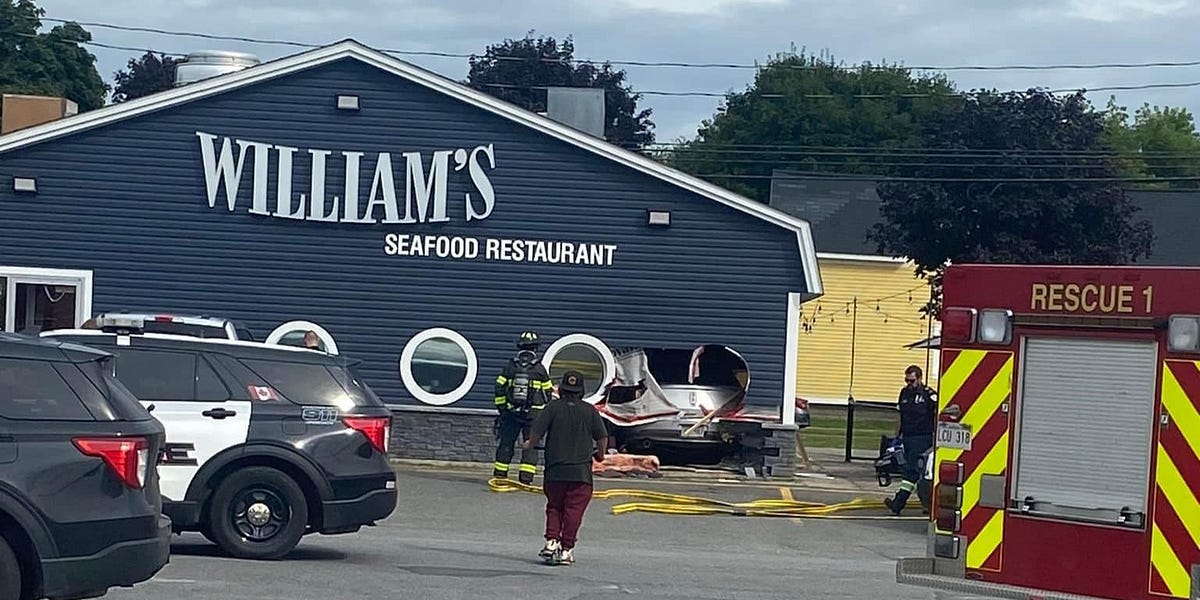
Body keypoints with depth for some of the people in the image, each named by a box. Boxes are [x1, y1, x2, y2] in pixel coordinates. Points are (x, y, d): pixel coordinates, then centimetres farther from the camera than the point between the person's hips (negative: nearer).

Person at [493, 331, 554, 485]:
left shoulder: (510, 367, 0)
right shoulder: (540, 369, -2)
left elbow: (499, 389, 1)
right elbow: (548, 391, 4)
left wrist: (502, 408, 11)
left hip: (511, 412, 1)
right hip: (533, 413, -1)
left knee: (506, 443, 10)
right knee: (531, 445, 3)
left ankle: (499, 475, 14)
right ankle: (526, 478, -5)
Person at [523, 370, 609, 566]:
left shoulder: (553, 408, -2)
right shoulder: (590, 411, 1)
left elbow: (537, 431, -6)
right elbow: (602, 437, 5)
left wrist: (530, 444, 16)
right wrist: (600, 454, 24)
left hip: (555, 470, 1)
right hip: (581, 471, 0)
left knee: (554, 507, 15)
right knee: (574, 511, 3)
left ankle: (551, 541, 1)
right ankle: (566, 550, 0)